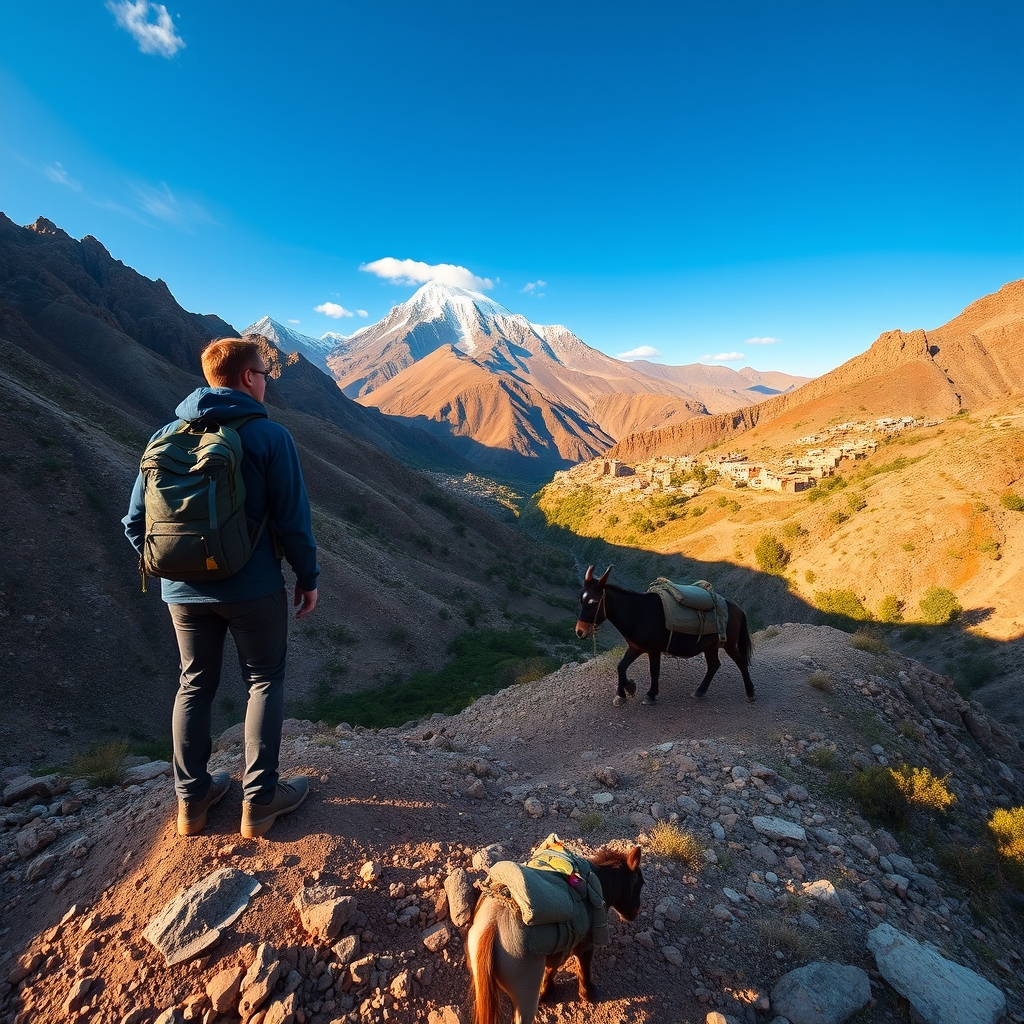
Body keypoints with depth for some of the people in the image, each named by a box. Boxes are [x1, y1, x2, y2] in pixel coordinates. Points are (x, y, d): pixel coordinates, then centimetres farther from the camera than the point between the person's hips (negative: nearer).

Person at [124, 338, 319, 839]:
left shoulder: (167, 434, 3)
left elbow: (136, 520, 4)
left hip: (183, 589, 5)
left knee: (195, 684, 19)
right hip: (253, 588, -4)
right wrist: (308, 577, 0)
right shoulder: (270, 435, -12)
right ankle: (258, 802, 18)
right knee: (265, 682, 12)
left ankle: (191, 801, 30)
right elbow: (293, 519, -12)